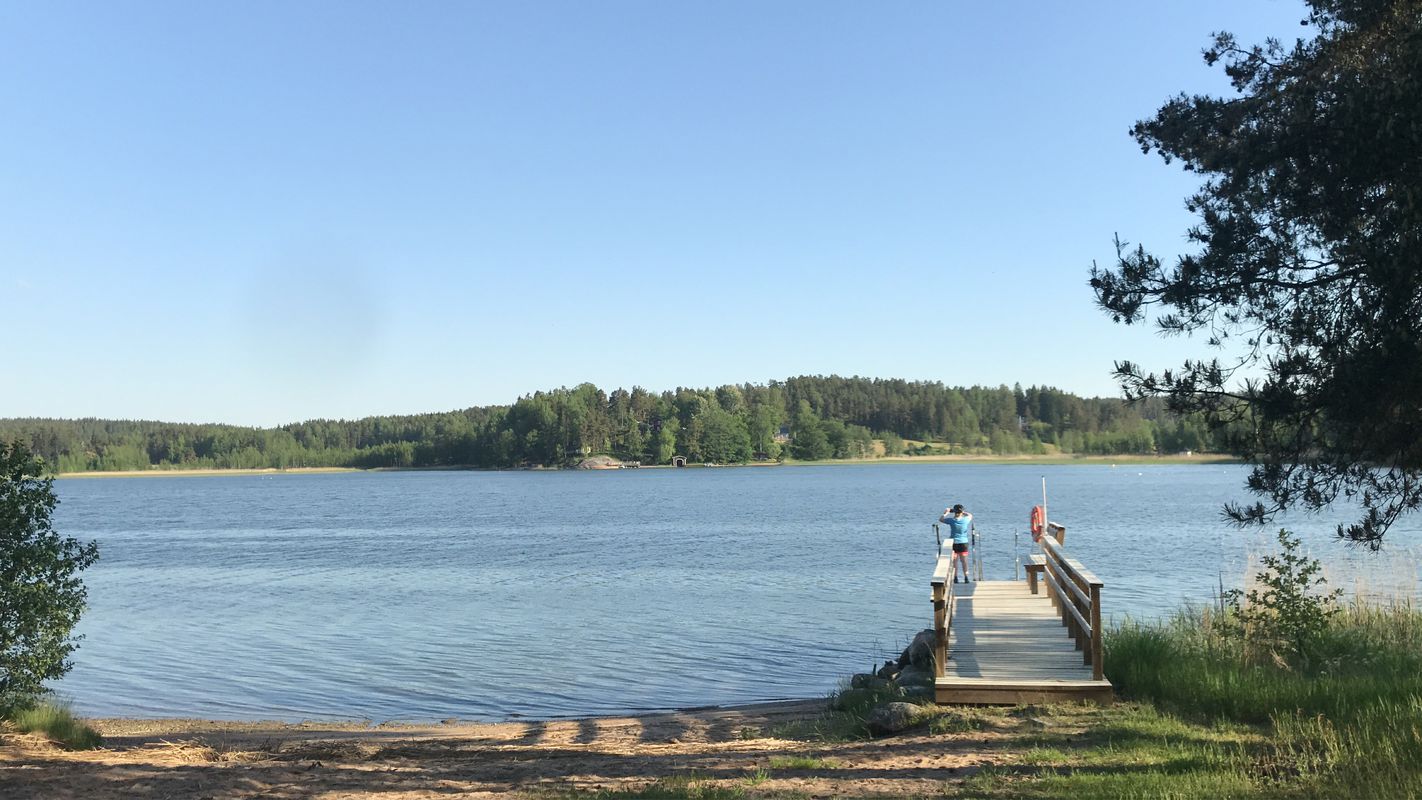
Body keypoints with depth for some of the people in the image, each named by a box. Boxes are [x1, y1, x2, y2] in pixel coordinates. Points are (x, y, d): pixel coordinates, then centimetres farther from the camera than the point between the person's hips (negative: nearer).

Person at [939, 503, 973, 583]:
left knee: (954, 561, 6)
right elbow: (970, 515, 18)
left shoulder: (951, 520, -11)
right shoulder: (965, 520, -6)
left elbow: (940, 519, 4)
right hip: (963, 543, 1)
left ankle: (955, 578, 5)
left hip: (954, 543, -1)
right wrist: (963, 512, 17)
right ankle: (966, 578, 10)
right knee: (964, 561, 9)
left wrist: (946, 513, 14)